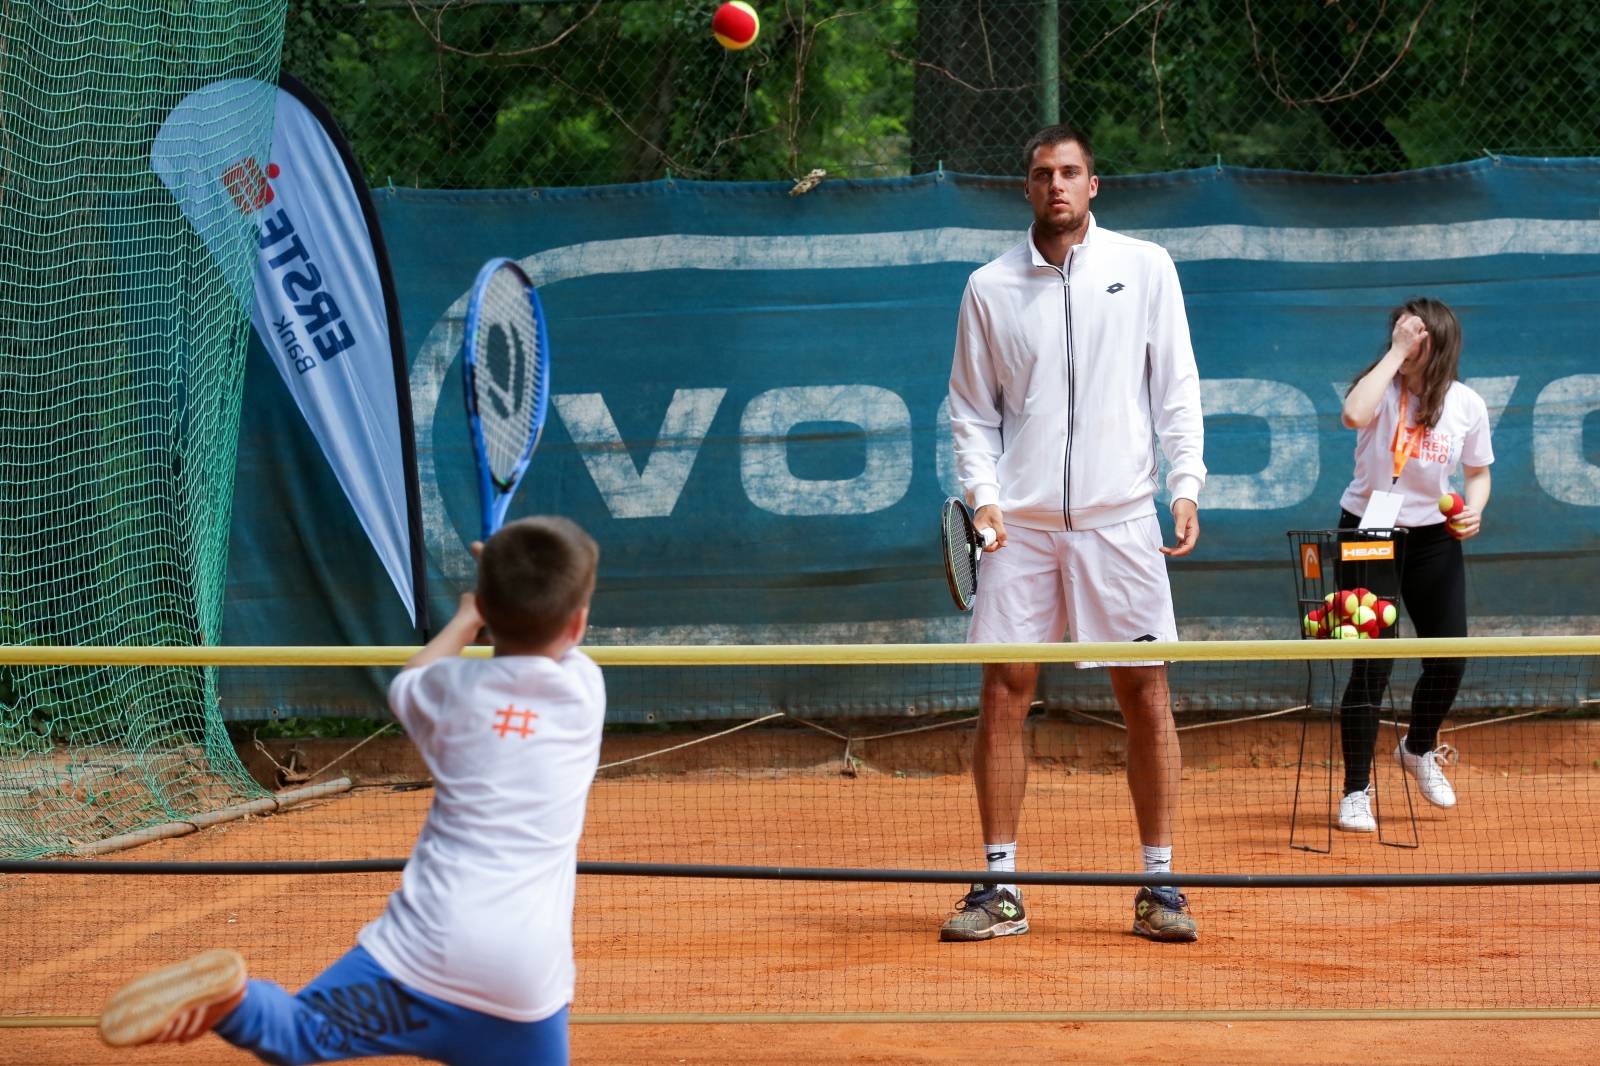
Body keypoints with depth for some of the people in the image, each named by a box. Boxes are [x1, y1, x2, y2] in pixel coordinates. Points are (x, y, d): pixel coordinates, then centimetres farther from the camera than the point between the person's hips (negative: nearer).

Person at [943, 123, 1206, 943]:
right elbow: (972, 411, 12)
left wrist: (1186, 485, -4)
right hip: (1020, 524, 1)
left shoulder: (1145, 268, 6)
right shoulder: (990, 288, 8)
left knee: (1146, 697, -1)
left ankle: (1158, 885, 7)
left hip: (1119, 518, -1)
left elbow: (1176, 388, 6)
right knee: (1002, 697, -1)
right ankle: (999, 889, 6)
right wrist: (983, 492, -3)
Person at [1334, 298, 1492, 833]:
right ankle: (1356, 793, 1)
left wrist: (1473, 510, -10)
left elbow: (1479, 472, 11)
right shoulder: (1382, 388, -10)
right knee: (1372, 663, -8)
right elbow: (1354, 415, -34)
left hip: (1433, 538, 3)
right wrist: (1395, 353, -28)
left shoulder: (1467, 404, -3)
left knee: (1449, 657, 4)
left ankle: (1419, 749, 36)